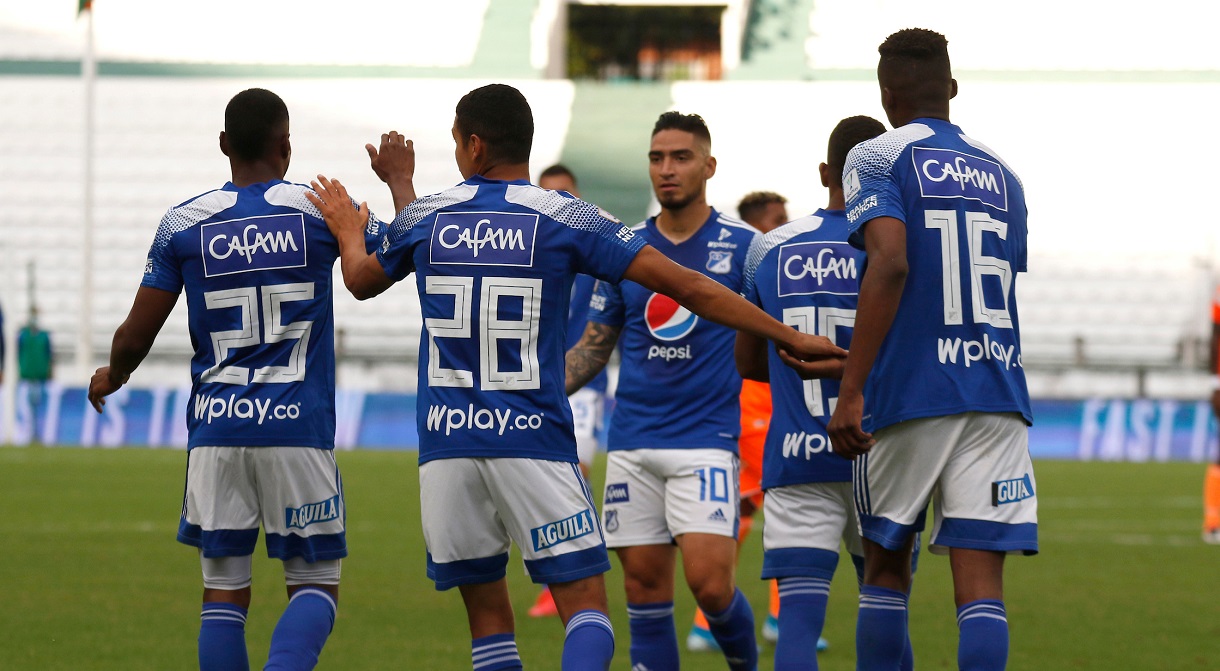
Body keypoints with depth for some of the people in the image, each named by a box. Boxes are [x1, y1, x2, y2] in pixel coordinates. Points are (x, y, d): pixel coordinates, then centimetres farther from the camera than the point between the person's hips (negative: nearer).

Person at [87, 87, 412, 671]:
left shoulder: (183, 223, 3)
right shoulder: (322, 208, -1)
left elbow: (134, 339, 5)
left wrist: (111, 377, 27)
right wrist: (400, 180, 29)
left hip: (214, 430, 2)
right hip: (298, 427, -1)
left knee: (223, 590, 9)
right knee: (315, 584, 6)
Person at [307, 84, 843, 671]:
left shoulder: (424, 218, 7)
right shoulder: (566, 217, 0)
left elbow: (361, 281, 28)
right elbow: (686, 287, -3)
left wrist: (347, 228, 51)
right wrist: (789, 338, 3)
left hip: (445, 443, 3)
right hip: (533, 442, -2)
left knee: (487, 615, 11)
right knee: (585, 606, -1)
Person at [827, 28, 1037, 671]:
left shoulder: (877, 160, -1)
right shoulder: (1002, 176, 17)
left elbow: (890, 265, -16)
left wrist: (851, 393, -19)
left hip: (909, 393, -3)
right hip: (997, 398, 3)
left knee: (886, 564, 14)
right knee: (980, 585, -4)